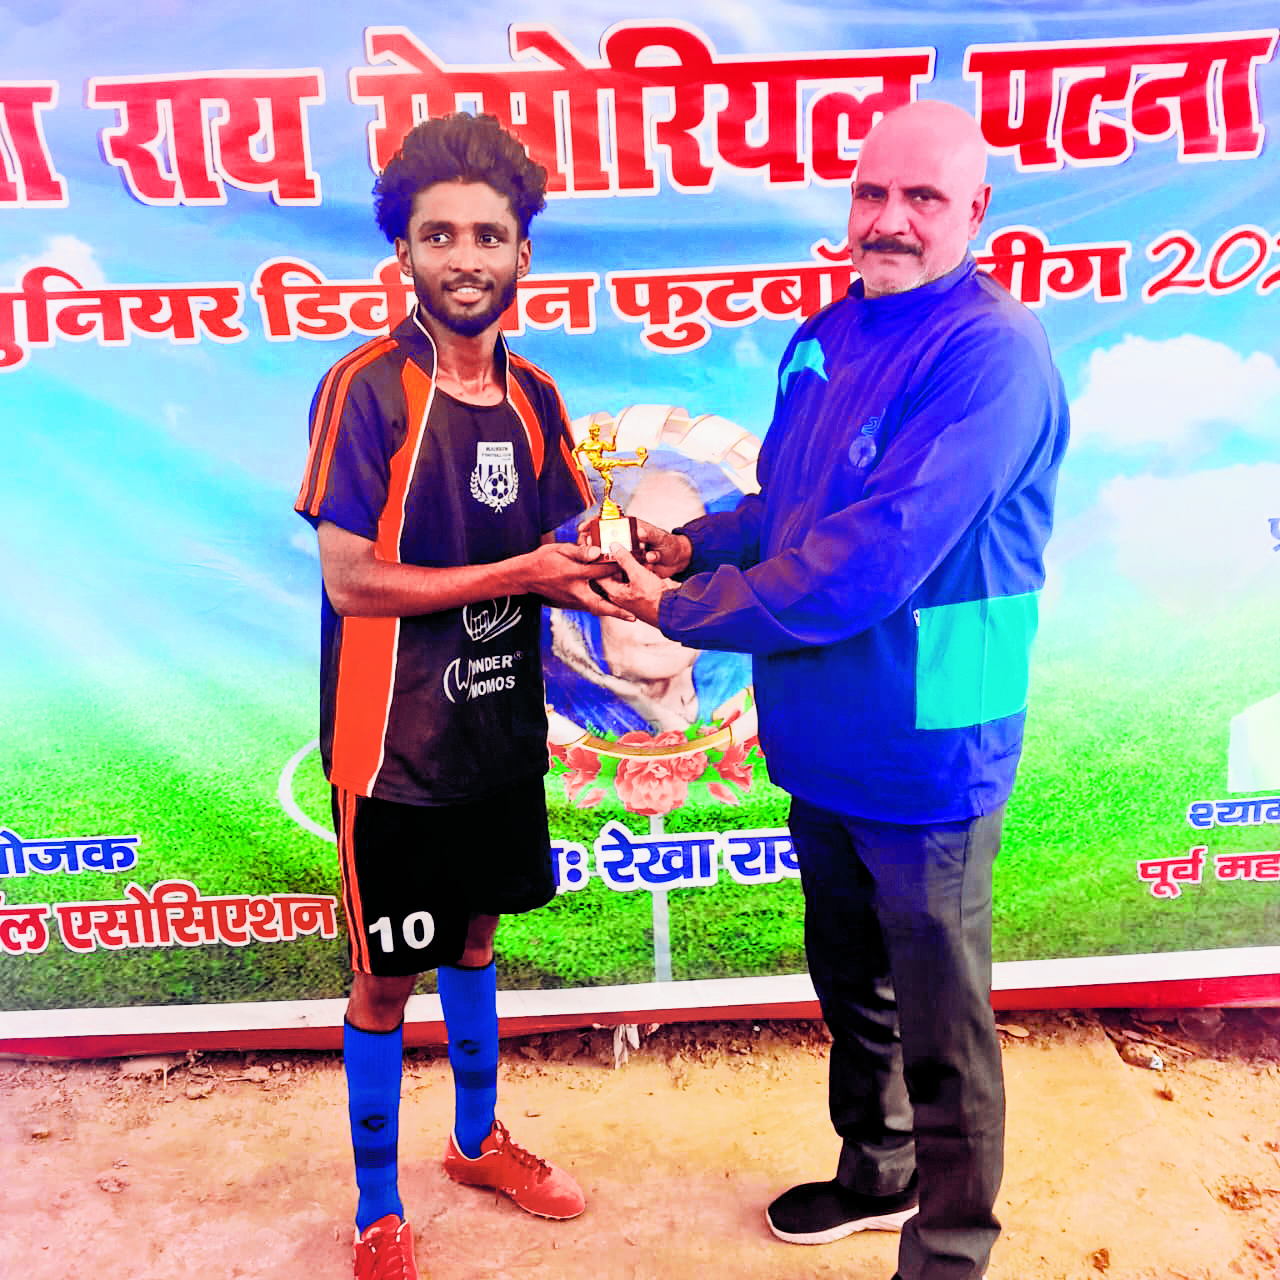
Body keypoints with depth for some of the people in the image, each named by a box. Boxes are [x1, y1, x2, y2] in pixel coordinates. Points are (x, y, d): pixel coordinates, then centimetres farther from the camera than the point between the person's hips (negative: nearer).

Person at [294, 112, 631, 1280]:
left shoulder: (531, 394, 4)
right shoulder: (367, 387, -15)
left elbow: (555, 549, 8)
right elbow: (351, 578, -19)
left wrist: (602, 571, -14)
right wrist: (520, 573, -18)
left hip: (501, 731, 6)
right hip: (395, 746, -6)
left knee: (475, 938, 23)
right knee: (388, 978, 10)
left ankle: (479, 1140, 47)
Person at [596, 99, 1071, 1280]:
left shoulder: (991, 354, -19)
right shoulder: (829, 335, 7)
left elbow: (872, 559, -27)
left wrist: (683, 611, -18)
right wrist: (693, 544, -2)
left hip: (925, 757, -8)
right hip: (821, 740, 8)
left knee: (940, 1026, 11)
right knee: (849, 982, 25)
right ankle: (876, 1173, 50)